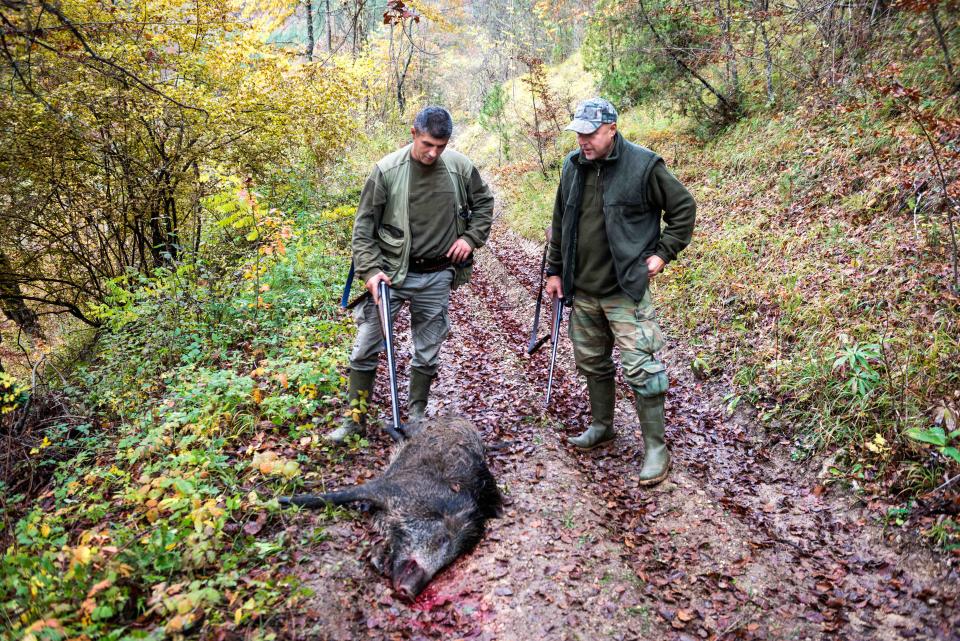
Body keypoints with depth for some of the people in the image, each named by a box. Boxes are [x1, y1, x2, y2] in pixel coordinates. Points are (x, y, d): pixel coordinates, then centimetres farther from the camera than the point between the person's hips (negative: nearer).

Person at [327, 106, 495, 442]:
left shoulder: (460, 167, -4)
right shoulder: (387, 169, -11)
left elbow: (483, 202, 15)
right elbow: (364, 224, -5)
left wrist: (471, 237, 1)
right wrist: (370, 269, -14)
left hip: (437, 277, 2)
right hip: (391, 274, -1)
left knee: (427, 353, 11)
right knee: (366, 348, 2)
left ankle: (417, 415, 30)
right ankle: (355, 417, 18)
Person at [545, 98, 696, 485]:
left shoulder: (643, 165, -11)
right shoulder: (573, 167, 6)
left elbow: (683, 207, -2)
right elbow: (560, 224, 15)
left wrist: (664, 253, -7)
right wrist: (556, 270, 14)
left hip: (626, 290, -6)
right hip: (582, 290, 6)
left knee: (639, 368, -7)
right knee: (591, 362, 18)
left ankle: (655, 447, 6)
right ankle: (602, 426, 37)